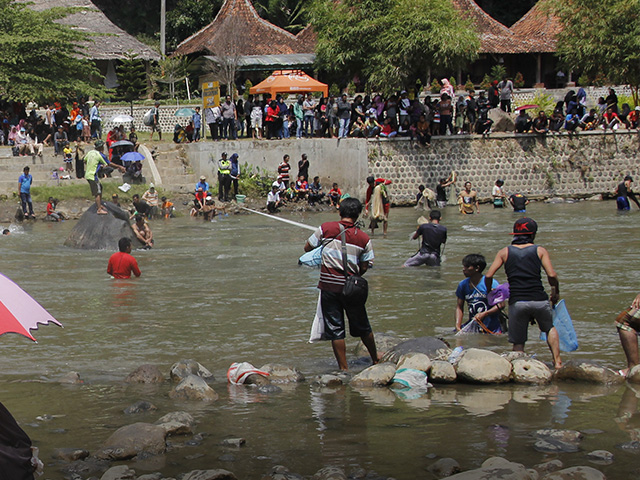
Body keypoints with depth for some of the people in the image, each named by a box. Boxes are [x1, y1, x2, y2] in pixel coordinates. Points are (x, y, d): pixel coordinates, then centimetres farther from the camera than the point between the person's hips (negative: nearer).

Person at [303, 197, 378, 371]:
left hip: (329, 285, -1)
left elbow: (307, 247, 4)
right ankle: (375, 359, 34)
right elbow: (364, 268, 0)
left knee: (335, 329, 6)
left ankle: (344, 368, 7)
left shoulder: (327, 228, -5)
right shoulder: (363, 238, -3)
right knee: (362, 327, 18)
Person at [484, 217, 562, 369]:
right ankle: (557, 361, 18)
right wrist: (556, 292, 14)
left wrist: (489, 292, 21)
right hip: (539, 300, 0)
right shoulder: (540, 250, 7)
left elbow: (488, 276, 4)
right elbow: (552, 275, -3)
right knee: (550, 328, 27)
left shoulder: (505, 252, 10)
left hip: (516, 302, 0)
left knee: (518, 343, 11)